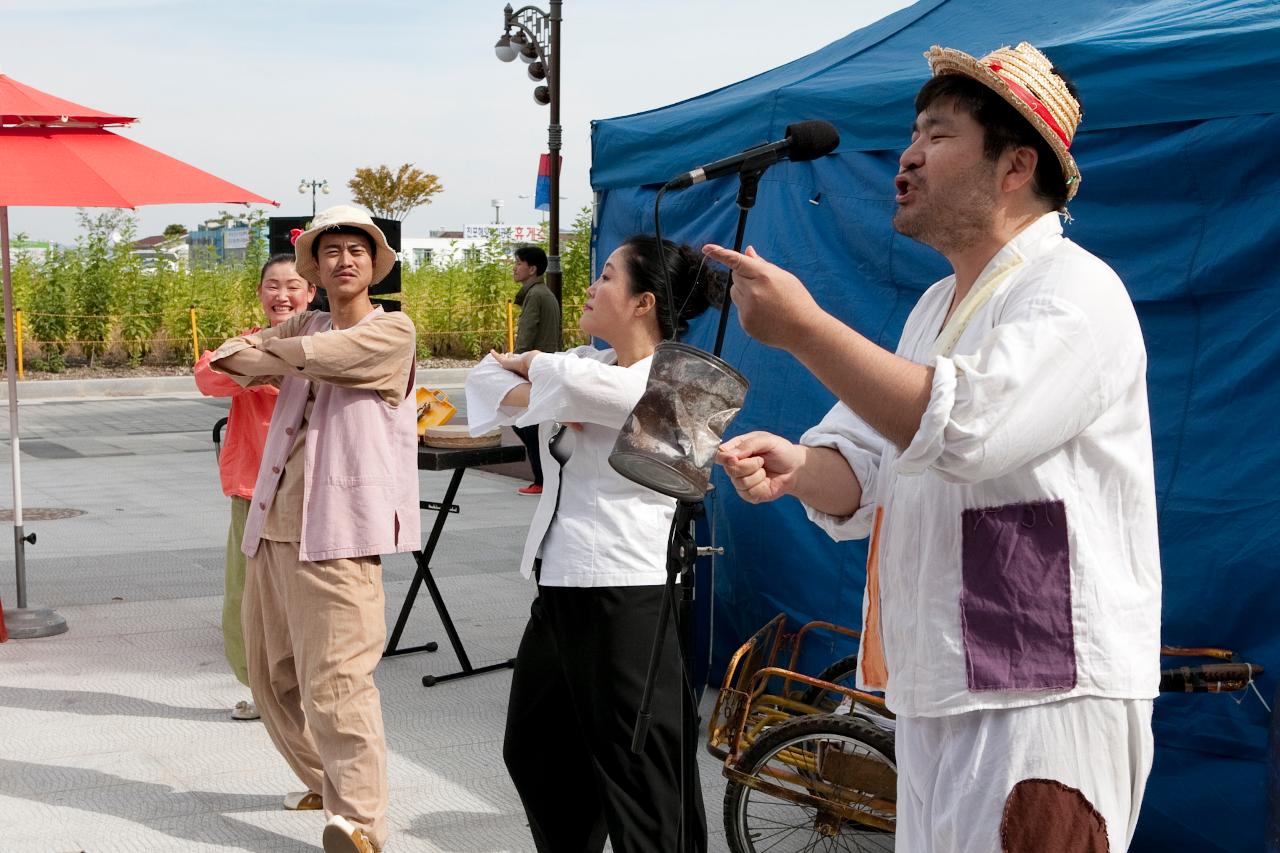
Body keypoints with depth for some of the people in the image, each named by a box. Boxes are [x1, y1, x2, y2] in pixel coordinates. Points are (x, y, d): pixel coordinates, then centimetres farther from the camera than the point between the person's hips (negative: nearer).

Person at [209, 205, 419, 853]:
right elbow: (228, 360, 11)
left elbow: (310, 356, -16)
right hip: (273, 524, 8)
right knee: (272, 675, 16)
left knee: (333, 681, -12)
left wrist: (262, 350, 3)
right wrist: (265, 355, -6)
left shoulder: (391, 331, -3)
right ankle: (323, 781, 36)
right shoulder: (304, 327, 19)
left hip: (336, 530, -8)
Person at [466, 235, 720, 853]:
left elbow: (572, 379, -28)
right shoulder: (591, 366, 12)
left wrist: (534, 364, -6)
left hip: (626, 597, -9)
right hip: (560, 587, 9)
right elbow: (486, 378, 9)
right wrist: (543, 397, -11)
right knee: (533, 750, 22)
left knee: (641, 782, -6)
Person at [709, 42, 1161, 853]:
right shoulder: (937, 306, 16)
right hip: (936, 692, 9)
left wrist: (802, 327, -25)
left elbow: (961, 428, -28)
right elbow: (871, 470, 13)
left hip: (1043, 697, -9)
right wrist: (800, 468, -9)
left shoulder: (1074, 292, -12)